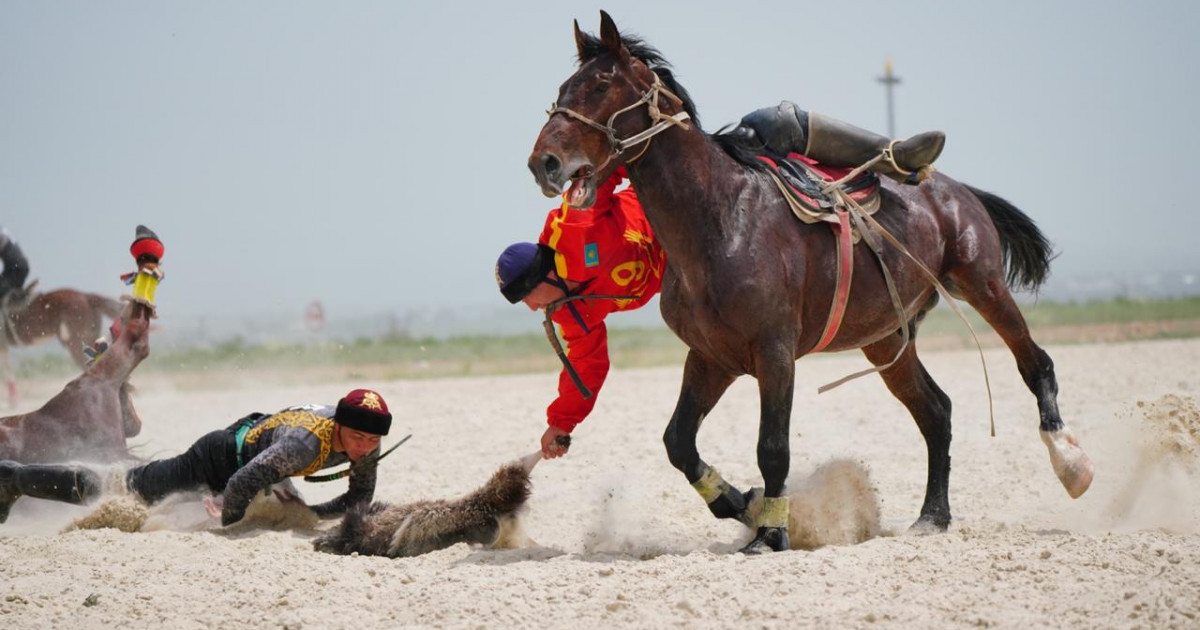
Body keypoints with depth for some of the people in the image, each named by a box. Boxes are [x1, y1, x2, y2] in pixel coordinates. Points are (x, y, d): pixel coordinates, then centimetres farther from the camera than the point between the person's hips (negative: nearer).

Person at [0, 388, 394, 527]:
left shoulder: (367, 441, -19)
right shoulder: (306, 444, -43)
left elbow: (361, 496, -3)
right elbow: (240, 486, -49)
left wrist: (309, 515, -16)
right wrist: (228, 517, -29)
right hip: (218, 462, -8)